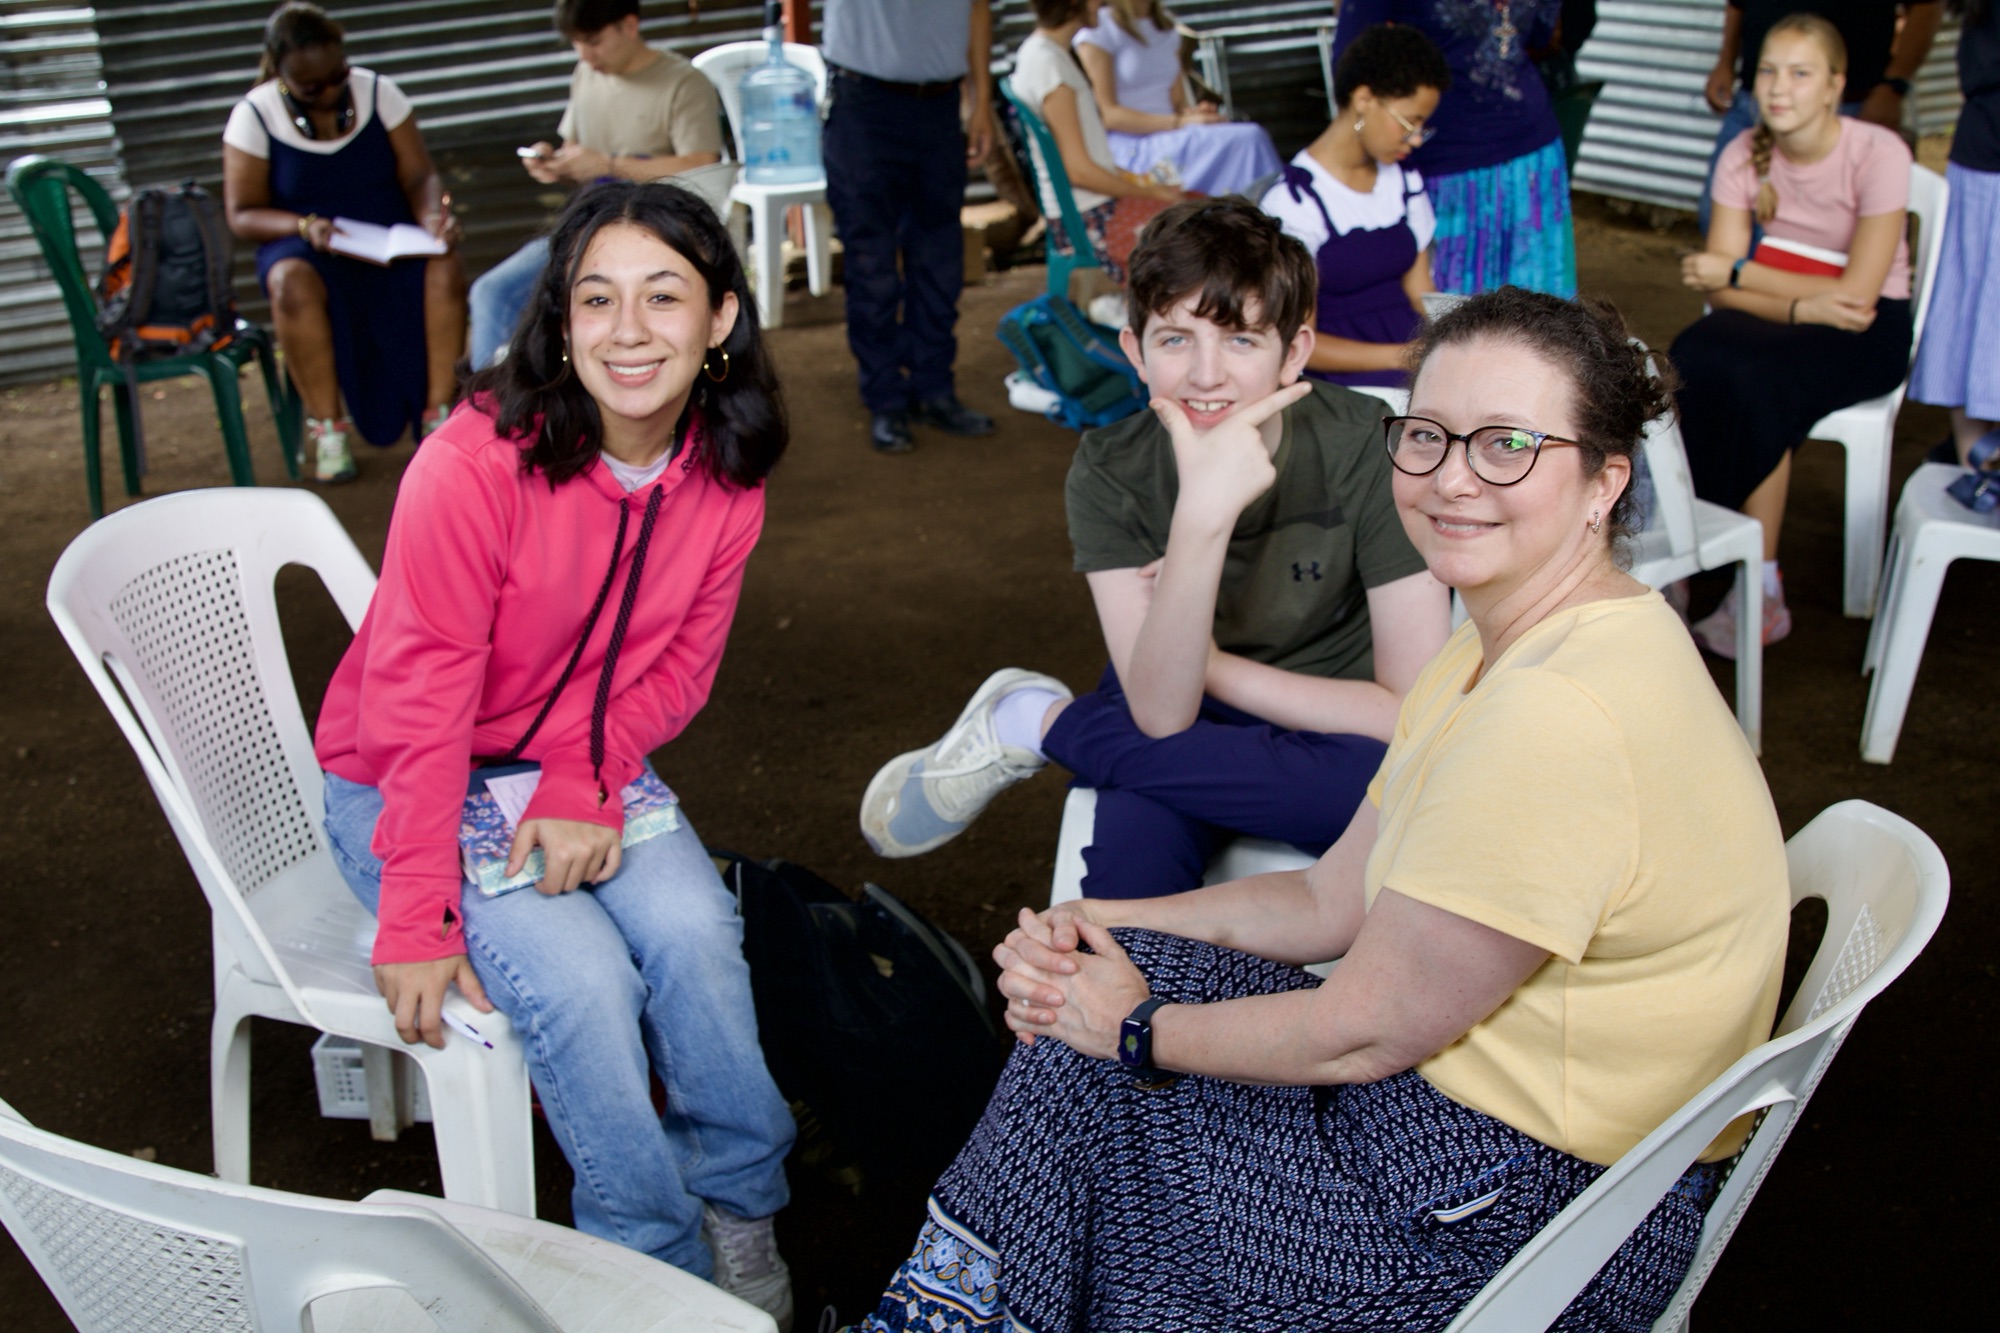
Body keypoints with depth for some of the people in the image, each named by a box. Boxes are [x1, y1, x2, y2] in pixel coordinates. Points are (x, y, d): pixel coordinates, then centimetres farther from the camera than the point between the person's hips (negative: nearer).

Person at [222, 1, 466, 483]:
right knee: (295, 285, -38)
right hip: (302, 246, -1)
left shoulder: (378, 92, 0)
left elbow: (419, 176, 0)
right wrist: (305, 226, -25)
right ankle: (326, 426, -23)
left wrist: (433, 214, -23)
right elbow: (242, 214, -6)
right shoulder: (254, 116, -5)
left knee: (444, 270, -32)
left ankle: (439, 412, -22)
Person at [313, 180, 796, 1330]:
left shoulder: (727, 476, -10)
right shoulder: (474, 467, -27)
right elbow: (421, 705, -22)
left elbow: (675, 670, -1)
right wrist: (416, 920, -20)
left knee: (693, 932, -21)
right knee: (579, 977, -23)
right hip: (407, 781, -4)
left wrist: (586, 791, -17)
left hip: (588, 763, 4)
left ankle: (738, 1201, 2)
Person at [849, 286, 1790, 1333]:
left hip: (1535, 1200, -9)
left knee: (1085, 1069, -3)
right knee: (1108, 980, 6)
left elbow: (1368, 1031, -23)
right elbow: (1330, 902, 6)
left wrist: (1137, 1032, -9)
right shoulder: (1512, 648, 4)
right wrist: (1094, 927, -5)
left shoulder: (1561, 718, -29)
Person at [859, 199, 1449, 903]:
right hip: (1189, 728, -2)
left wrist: (1208, 661, -16)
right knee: (1135, 825, -36)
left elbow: (1411, 714, -19)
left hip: (1327, 744, 3)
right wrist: (1203, 515, -37)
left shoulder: (1367, 448, -20)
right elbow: (1162, 713, -25)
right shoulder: (1109, 472, -15)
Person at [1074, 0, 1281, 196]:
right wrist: (1180, 122, -19)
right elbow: (1107, 114, -11)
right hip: (1131, 144, -6)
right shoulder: (1097, 31, -2)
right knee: (1245, 140, -27)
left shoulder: (1167, 27, 19)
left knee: (1251, 135, -24)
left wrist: (1192, 112, -6)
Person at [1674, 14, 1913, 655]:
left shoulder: (1877, 154, -16)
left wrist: (1739, 272, -15)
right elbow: (1718, 286, -7)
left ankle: (1761, 594, -27)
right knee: (1689, 364, -30)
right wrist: (1802, 306, -25)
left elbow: (1858, 292, -19)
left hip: (1869, 332, -4)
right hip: (1784, 314, 4)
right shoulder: (1744, 155, -3)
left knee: (1754, 384, -34)